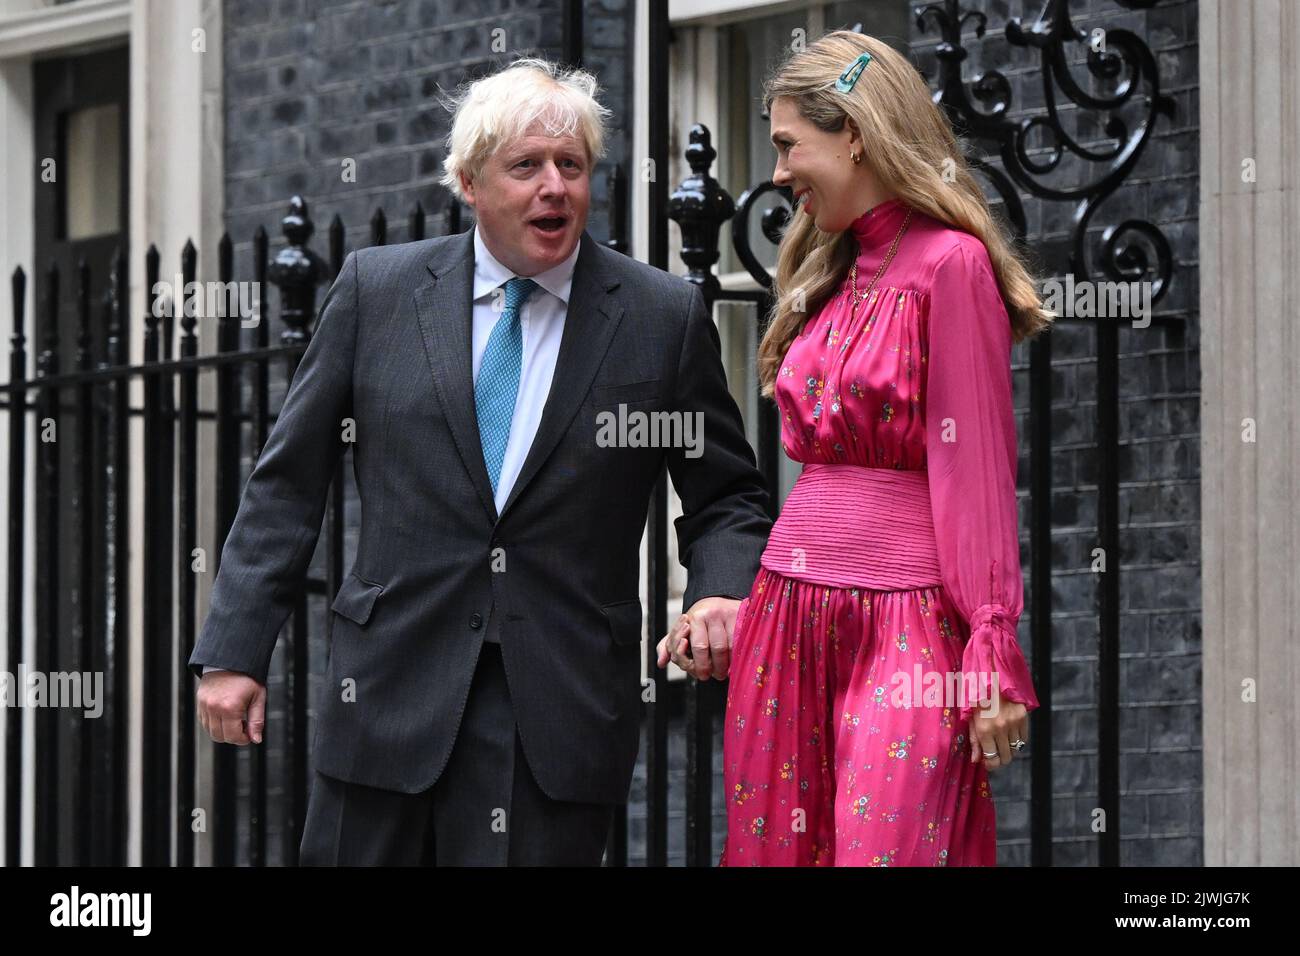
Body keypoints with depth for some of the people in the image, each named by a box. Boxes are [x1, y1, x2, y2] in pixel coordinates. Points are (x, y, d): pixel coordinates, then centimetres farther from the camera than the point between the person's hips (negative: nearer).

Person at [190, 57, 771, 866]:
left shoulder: (665, 316, 2)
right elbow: (289, 484, 7)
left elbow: (727, 498, 8)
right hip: (393, 695, 1)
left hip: (562, 709, -1)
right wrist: (235, 649, 2)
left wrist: (721, 592, -13)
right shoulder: (377, 290, 5)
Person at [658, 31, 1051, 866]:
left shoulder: (950, 263, -7)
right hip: (791, 612, 8)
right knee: (772, 846, 6)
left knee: (885, 847, -12)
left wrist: (992, 654, -15)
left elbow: (974, 472, -12)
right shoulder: (830, 278, 16)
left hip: (904, 619, -8)